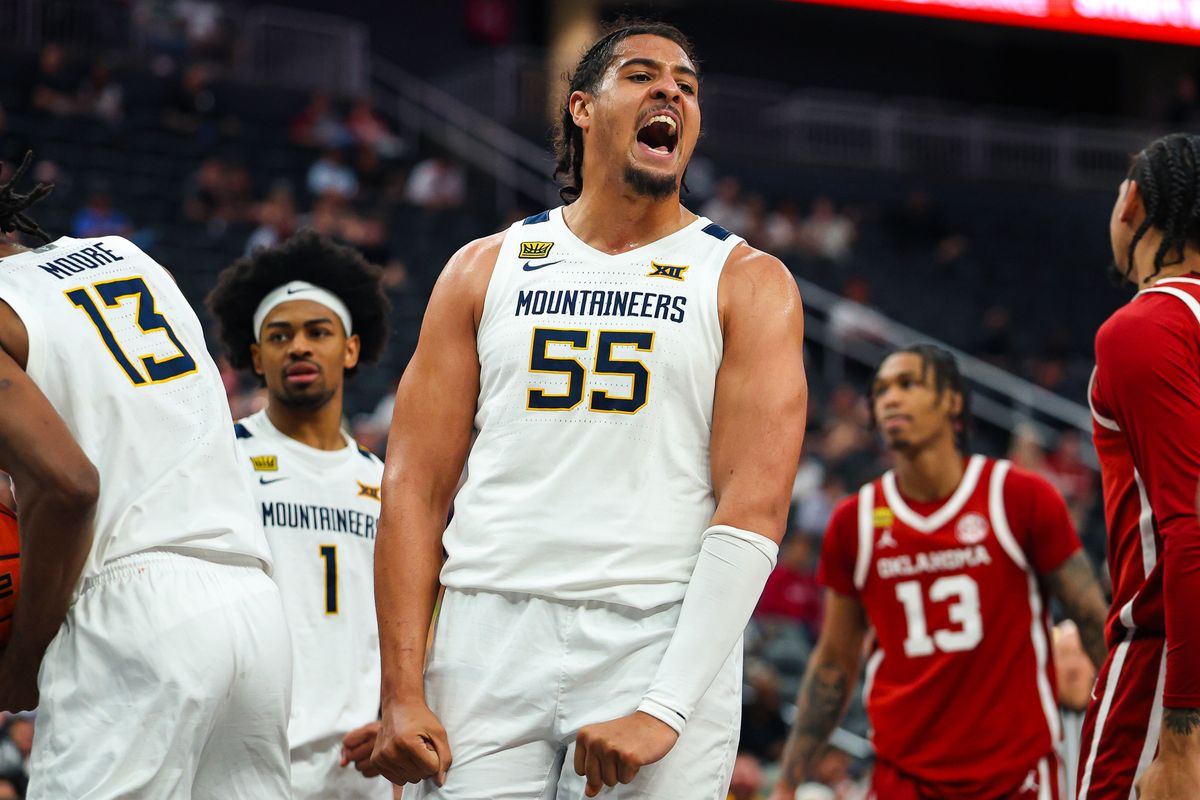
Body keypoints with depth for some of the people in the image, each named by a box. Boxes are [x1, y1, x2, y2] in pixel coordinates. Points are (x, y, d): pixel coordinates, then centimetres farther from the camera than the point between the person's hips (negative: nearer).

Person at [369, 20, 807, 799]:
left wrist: (666, 708, -14)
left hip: (662, 640, -1)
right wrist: (402, 693, -4)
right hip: (490, 636, 1)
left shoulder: (747, 283, 6)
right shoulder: (486, 269, 12)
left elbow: (755, 509, -4)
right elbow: (416, 487, 7)